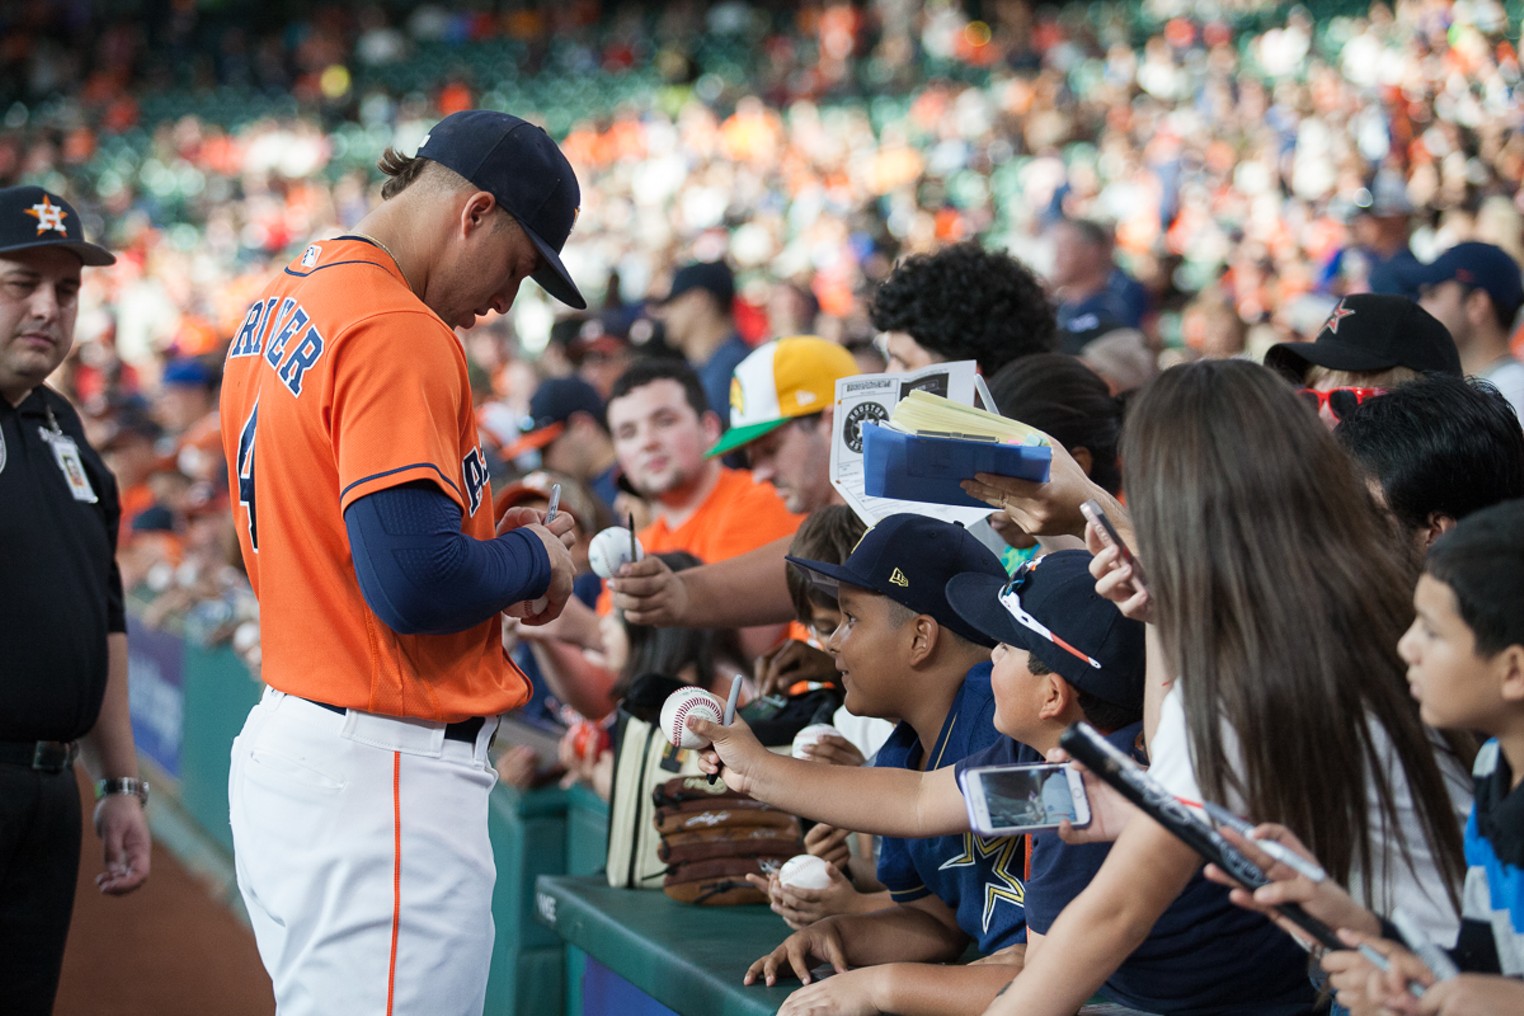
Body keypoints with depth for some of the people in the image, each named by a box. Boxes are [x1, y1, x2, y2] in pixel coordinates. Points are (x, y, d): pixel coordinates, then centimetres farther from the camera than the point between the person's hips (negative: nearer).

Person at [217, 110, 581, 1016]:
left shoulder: (279, 309, 14)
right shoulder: (397, 331, -17)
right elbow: (414, 584, -24)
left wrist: (487, 544, 12)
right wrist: (533, 560, -5)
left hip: (282, 748, 10)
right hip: (380, 777, -10)